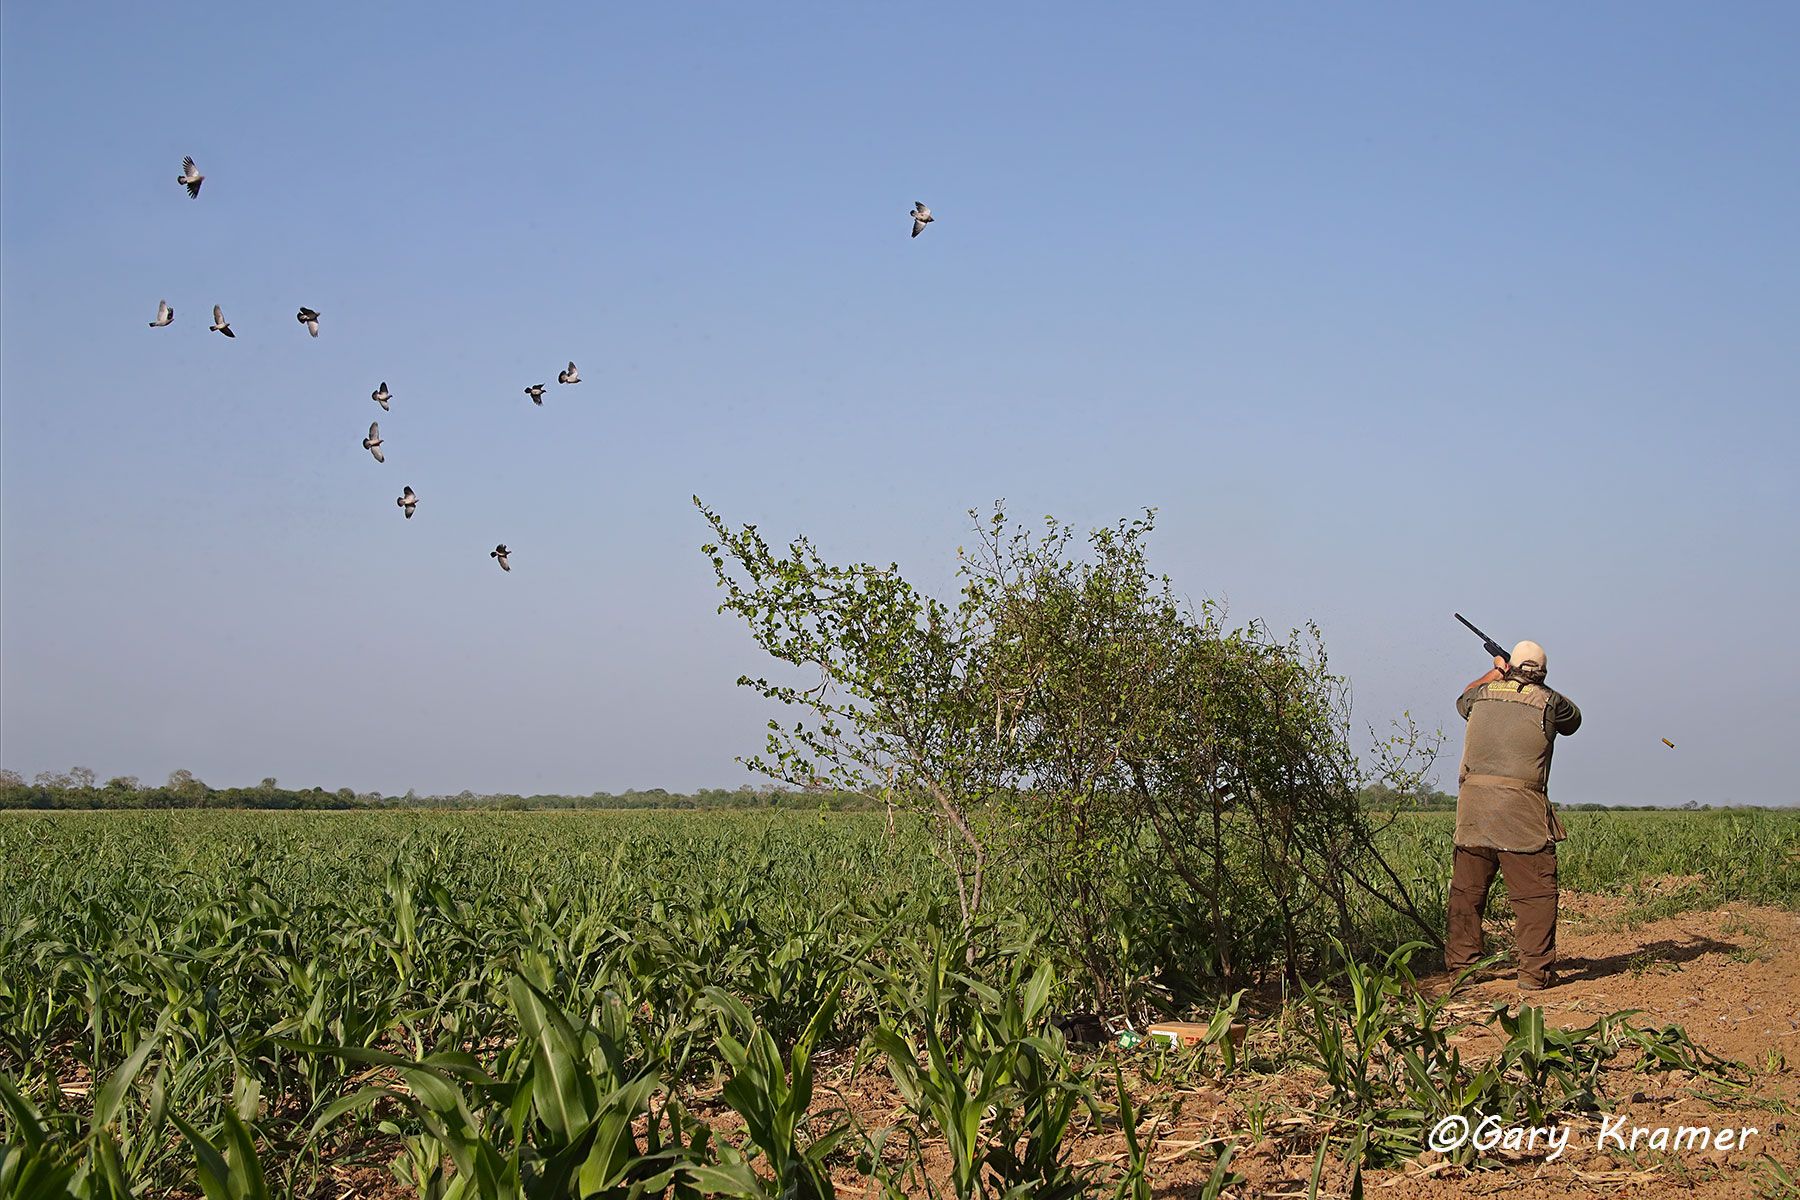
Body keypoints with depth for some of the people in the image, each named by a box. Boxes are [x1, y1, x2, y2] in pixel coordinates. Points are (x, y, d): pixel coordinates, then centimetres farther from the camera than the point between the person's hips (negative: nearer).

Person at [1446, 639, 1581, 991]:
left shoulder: (1482, 693, 12)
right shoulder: (1548, 701, 2)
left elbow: (1462, 701, 37)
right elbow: (1572, 720, 24)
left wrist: (1495, 674, 49)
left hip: (1473, 803, 4)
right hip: (1521, 806, -4)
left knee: (1466, 889, 12)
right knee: (1535, 893, 0)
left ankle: (1459, 964, 16)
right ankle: (1535, 971, -3)